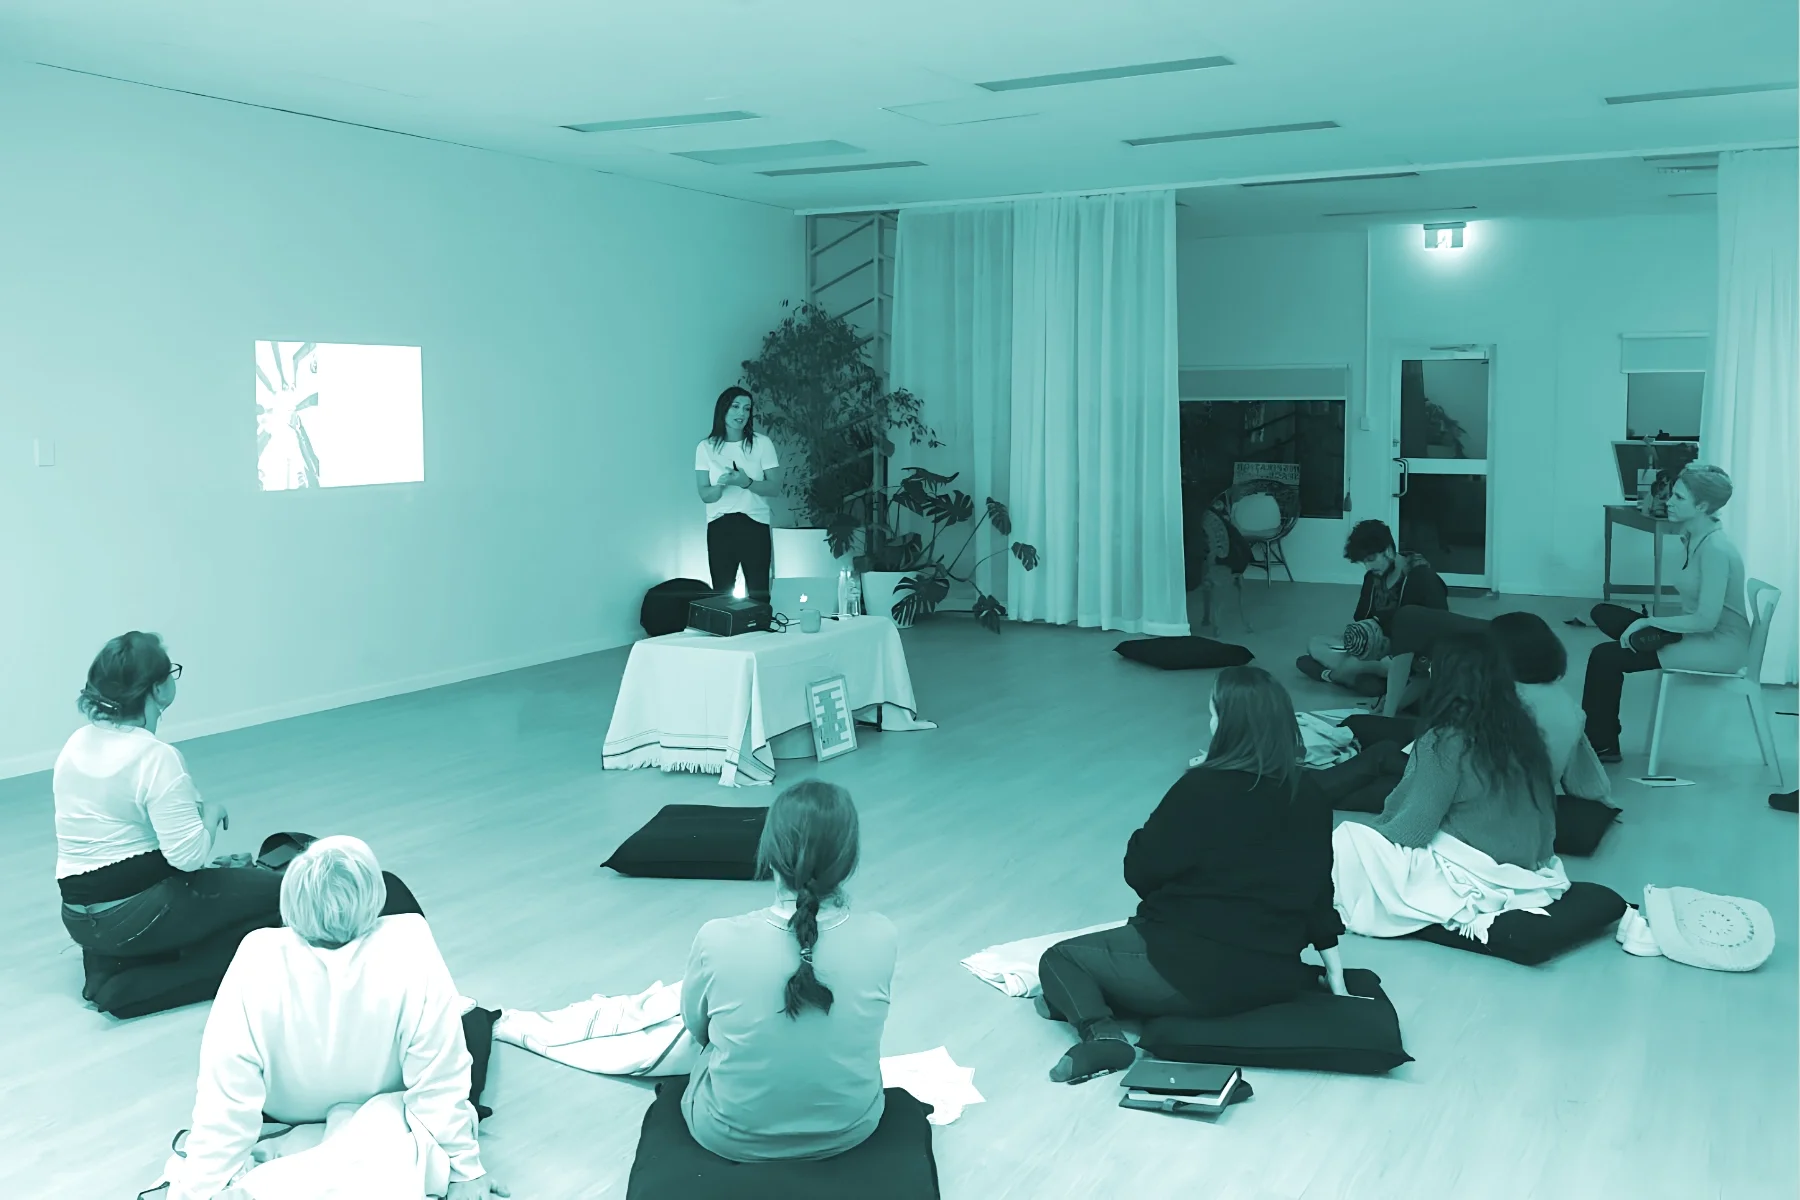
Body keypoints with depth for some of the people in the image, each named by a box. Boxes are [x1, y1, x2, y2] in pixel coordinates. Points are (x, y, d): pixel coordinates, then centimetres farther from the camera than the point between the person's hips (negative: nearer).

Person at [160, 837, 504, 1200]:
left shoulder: (258, 960, -33)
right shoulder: (409, 948, -35)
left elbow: (224, 1100, -28)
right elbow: (440, 1080, -27)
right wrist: (465, 1167, -15)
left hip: (282, 1114, 3)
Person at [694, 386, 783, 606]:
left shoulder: (762, 444, 0)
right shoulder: (706, 447, 2)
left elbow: (775, 488, -3)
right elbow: (705, 494, 0)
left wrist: (746, 483, -20)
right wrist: (721, 484, -22)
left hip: (755, 525, -1)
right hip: (720, 527, 1)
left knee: (758, 594, 1)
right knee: (721, 593, 3)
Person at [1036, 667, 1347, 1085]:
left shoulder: (1202, 789, -17)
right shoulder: (1311, 799, 1)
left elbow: (1140, 870, -7)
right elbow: (1317, 892, 11)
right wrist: (1335, 976, 20)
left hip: (1198, 969, -7)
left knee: (1059, 959, 8)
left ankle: (1099, 1031, -18)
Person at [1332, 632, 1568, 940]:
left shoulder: (1446, 742, -18)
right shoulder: (1523, 729, 1)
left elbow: (1413, 827, -15)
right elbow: (1544, 815, 7)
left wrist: (1374, 826, 4)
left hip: (1472, 879, -7)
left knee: (1350, 835, 1)